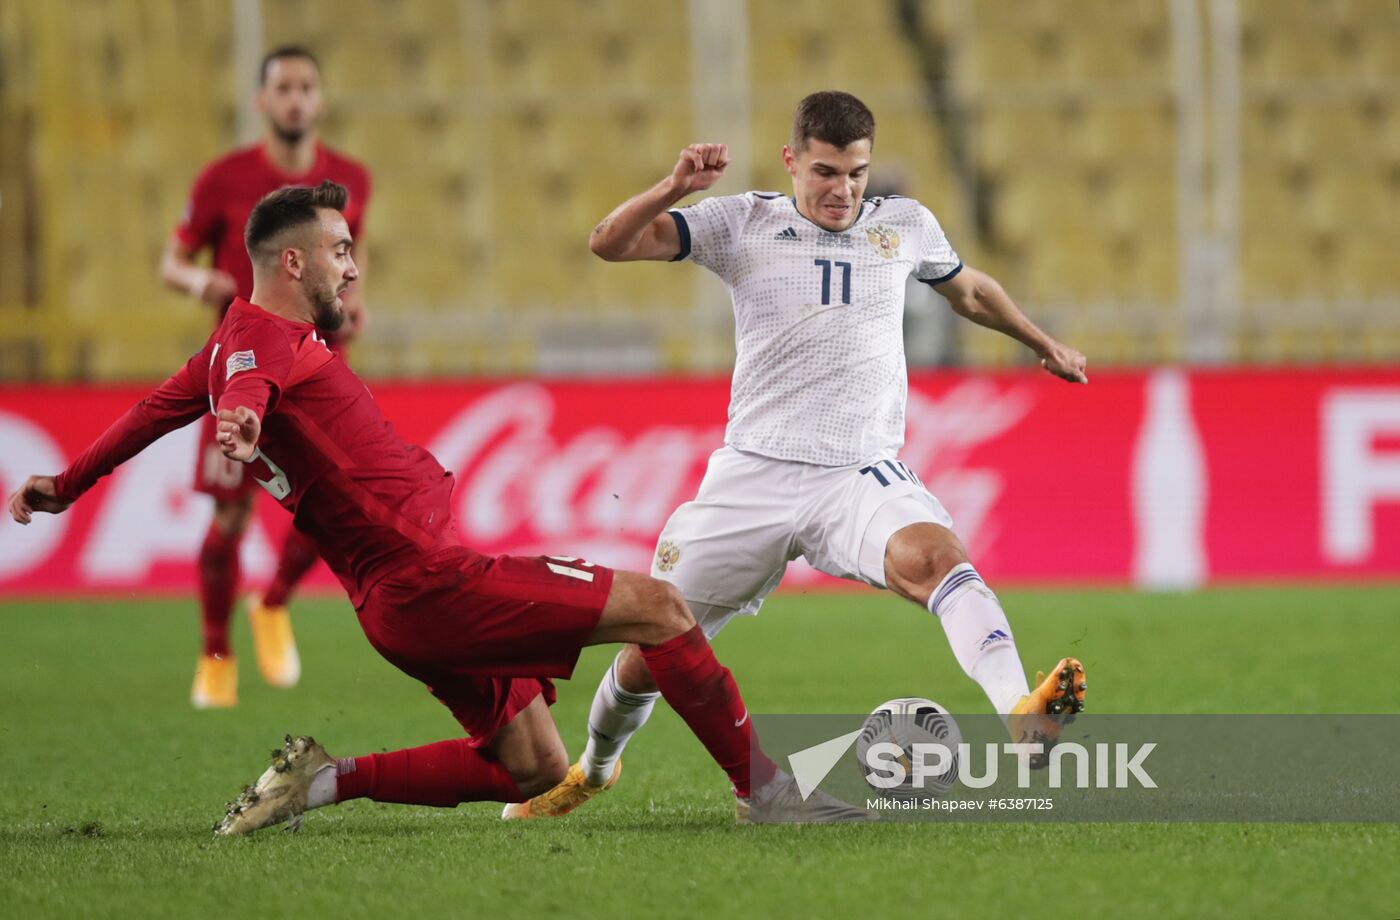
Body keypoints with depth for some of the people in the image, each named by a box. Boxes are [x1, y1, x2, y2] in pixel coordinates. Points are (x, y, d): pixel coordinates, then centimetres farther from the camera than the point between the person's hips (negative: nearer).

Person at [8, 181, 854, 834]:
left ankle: (327, 780, 9)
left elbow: (162, 406, 32)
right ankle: (766, 787, -1)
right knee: (661, 608, -9)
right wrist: (242, 424, -58)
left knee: (536, 769, 13)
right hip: (426, 580, -11)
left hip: (412, 596, 11)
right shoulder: (261, 338, -11)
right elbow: (243, 388, -34)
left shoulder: (241, 338, 19)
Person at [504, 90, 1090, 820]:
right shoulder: (743, 225, 3)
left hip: (861, 473, 0)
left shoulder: (905, 226, 10)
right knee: (649, 655, 6)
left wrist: (1043, 344, 43)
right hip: (752, 476, 0)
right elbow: (610, 243, -7)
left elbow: (969, 291, 32)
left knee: (934, 554, -35)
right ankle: (593, 769, 37)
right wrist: (675, 188, -24)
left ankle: (1020, 718, -52)